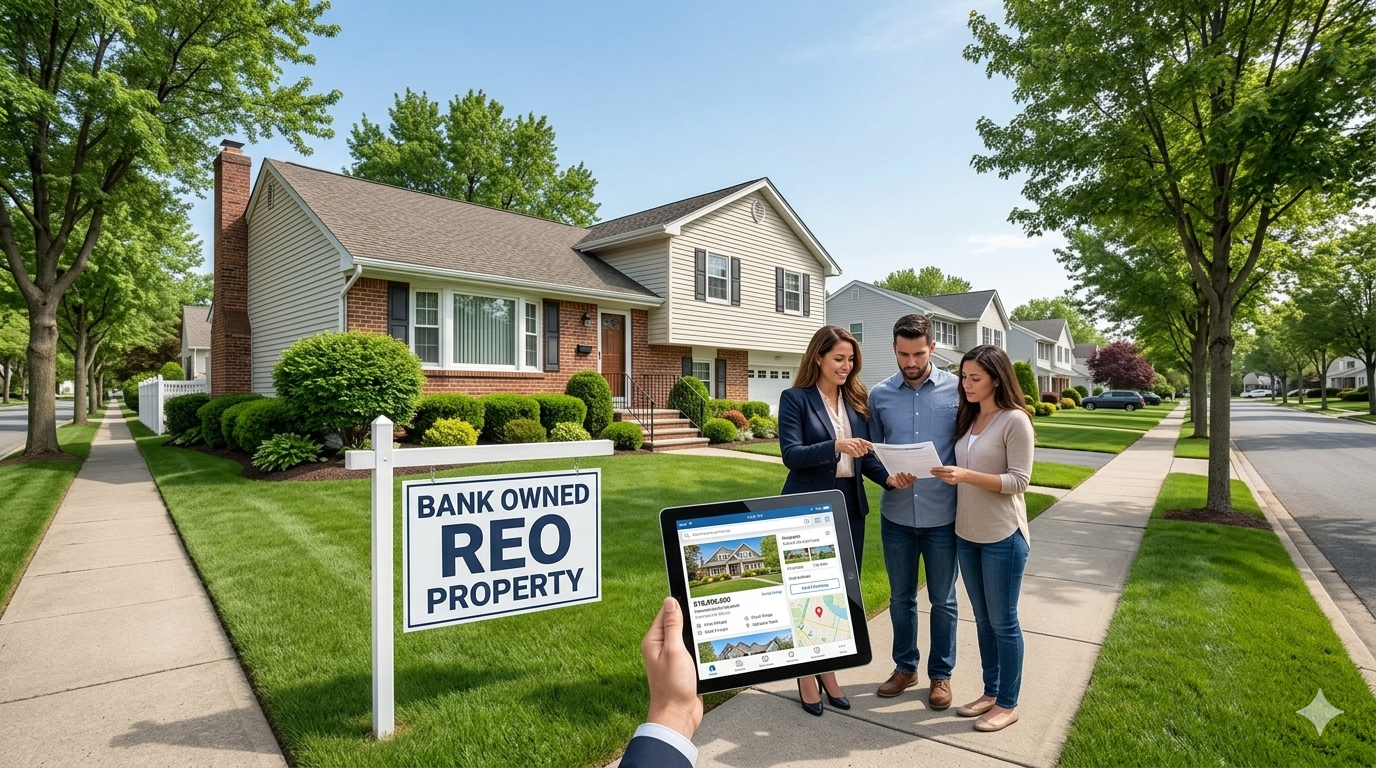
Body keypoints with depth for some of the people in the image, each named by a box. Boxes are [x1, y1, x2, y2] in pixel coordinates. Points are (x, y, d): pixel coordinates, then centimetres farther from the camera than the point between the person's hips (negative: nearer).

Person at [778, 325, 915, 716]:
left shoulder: (856, 400, 9)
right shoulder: (795, 399, -7)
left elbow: (864, 455, 7)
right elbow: (791, 455, -16)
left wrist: (889, 477, -11)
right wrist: (835, 446, -28)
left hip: (850, 507, 5)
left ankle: (829, 670, 30)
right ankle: (806, 673, 25)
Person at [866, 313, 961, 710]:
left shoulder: (957, 390, -6)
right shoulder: (879, 395, 0)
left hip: (943, 515, -2)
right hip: (896, 514, 2)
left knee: (943, 600, 14)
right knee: (900, 597, 16)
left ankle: (941, 674, 33)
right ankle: (905, 666, 36)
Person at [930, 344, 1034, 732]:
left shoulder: (1015, 420, -13)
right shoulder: (967, 418, 8)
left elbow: (1019, 481, -16)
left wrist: (967, 476, -26)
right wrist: (950, 475, -5)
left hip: (1002, 536, -7)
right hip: (966, 533, 7)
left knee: (1003, 622, 7)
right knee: (983, 619, 17)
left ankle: (1008, 703, 22)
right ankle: (990, 692, 32)